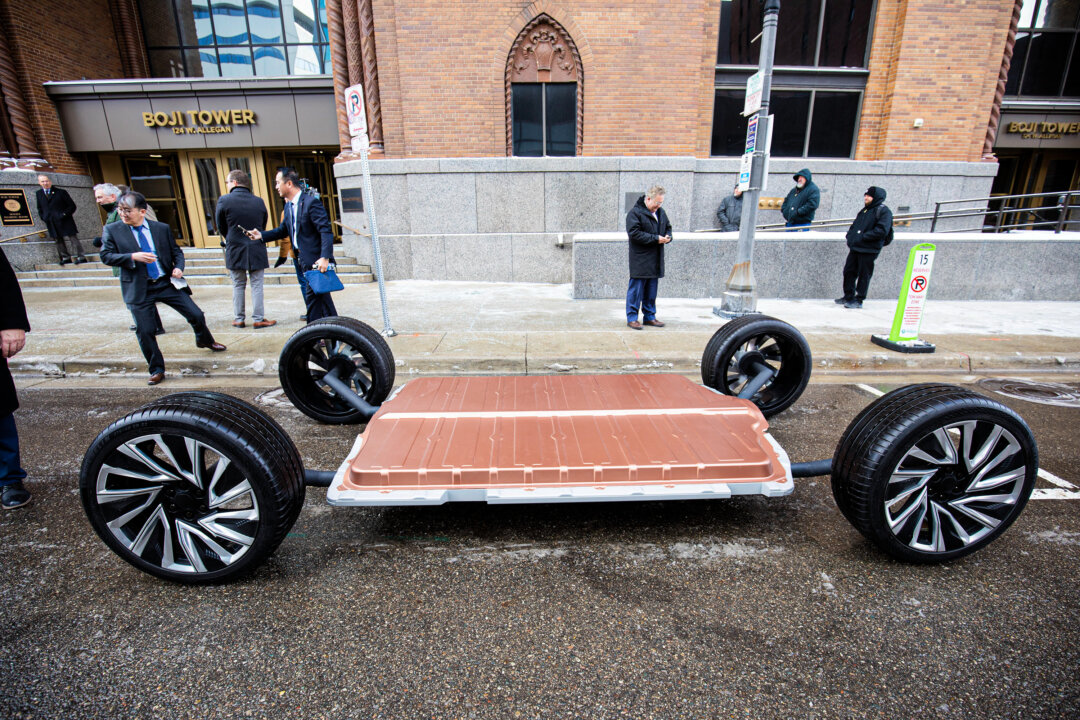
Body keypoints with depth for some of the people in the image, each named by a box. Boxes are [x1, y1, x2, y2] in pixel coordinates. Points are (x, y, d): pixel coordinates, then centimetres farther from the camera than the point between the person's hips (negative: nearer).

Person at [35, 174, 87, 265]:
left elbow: (72, 205, -2)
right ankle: (65, 257, 12)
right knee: (58, 240, 7)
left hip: (64, 221, -5)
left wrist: (64, 214, -12)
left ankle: (80, 257, -5)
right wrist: (43, 218, 6)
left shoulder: (61, 192, -1)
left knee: (72, 238, -6)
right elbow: (40, 208, 21)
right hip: (51, 223, 5)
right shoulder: (39, 194, 13)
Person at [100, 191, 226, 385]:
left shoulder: (162, 228, 4)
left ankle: (204, 340, 35)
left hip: (167, 283, 1)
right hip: (139, 289, -1)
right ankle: (156, 370, 15)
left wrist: (178, 267, -8)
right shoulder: (111, 230, 1)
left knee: (196, 315, 2)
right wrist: (133, 257, -19)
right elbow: (106, 256, -3)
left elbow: (176, 251, 12)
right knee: (144, 331, -1)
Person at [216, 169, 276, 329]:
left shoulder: (224, 200, -7)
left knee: (238, 286, 10)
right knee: (257, 285, 5)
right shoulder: (259, 201, 0)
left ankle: (238, 319, 16)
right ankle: (258, 319, 5)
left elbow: (221, 227, 2)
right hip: (256, 250, 1)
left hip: (235, 250, -1)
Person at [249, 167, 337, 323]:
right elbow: (283, 230, 25)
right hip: (303, 260, 9)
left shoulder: (311, 202, -13)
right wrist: (262, 235, 11)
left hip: (316, 260, -9)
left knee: (312, 298, -6)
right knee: (322, 297, 14)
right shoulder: (288, 206, 14)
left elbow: (326, 231, -19)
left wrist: (325, 257, -28)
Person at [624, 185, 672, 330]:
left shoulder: (661, 212, 14)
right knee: (636, 289, -3)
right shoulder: (635, 212, -10)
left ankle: (649, 317, 23)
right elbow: (634, 233, -19)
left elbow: (668, 227, 26)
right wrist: (656, 239, -19)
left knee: (651, 290, 13)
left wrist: (667, 237, 2)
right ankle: (632, 318, 7)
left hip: (655, 260, 7)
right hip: (639, 260, -7)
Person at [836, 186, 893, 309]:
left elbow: (882, 231, -18)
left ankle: (859, 300, 7)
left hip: (869, 250, -8)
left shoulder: (884, 211, -7)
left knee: (864, 275, -1)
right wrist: (850, 236, 5)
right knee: (849, 271, 11)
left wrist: (863, 237, -20)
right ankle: (848, 296, 23)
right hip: (855, 248, 8)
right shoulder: (865, 210, 17)